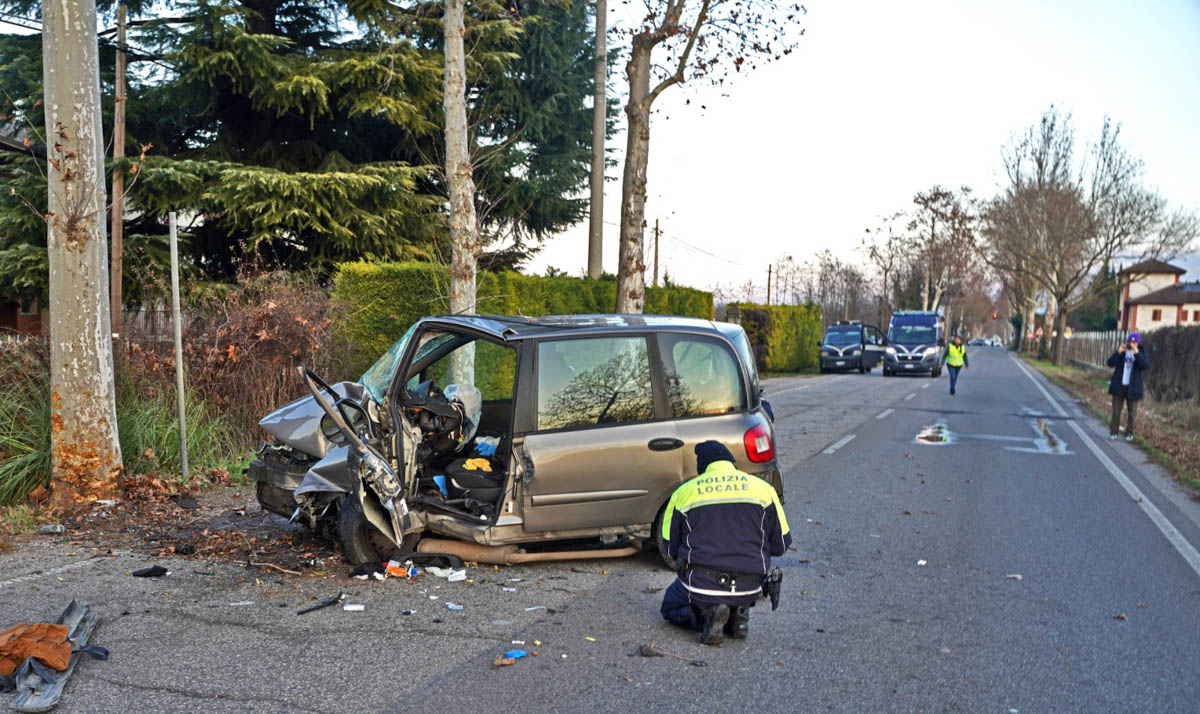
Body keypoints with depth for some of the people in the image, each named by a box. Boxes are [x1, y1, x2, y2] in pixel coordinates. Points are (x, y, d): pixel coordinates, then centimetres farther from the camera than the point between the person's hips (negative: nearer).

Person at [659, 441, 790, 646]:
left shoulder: (684, 492, 2)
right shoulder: (762, 487, 4)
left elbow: (670, 548, 9)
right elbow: (781, 544, 7)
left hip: (699, 586, -2)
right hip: (748, 590, 3)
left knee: (670, 608, 28)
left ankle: (706, 614, -5)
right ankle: (738, 614, 5)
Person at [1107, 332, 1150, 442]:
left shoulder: (1141, 353, 1)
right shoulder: (1122, 352, 3)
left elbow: (1146, 366, -17)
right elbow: (1110, 363, -8)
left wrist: (1136, 353, -27)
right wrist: (1118, 352, -21)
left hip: (1132, 387, -1)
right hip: (1119, 386, 1)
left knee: (1132, 412, 3)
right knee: (1116, 411, 2)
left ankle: (1129, 433, 13)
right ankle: (1114, 432, 8)